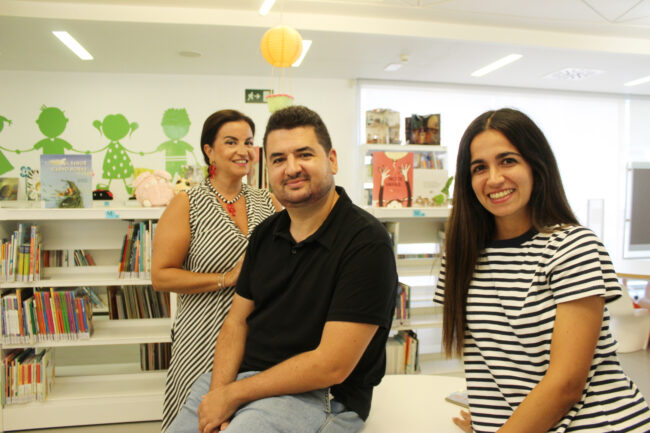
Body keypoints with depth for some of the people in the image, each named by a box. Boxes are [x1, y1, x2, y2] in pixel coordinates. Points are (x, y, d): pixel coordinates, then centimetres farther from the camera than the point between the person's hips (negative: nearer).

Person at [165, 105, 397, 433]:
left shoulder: (366, 243, -18)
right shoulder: (266, 233, 5)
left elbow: (332, 366, -21)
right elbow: (237, 321, 8)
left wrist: (232, 396, -15)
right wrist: (219, 393, -9)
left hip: (320, 395, -6)